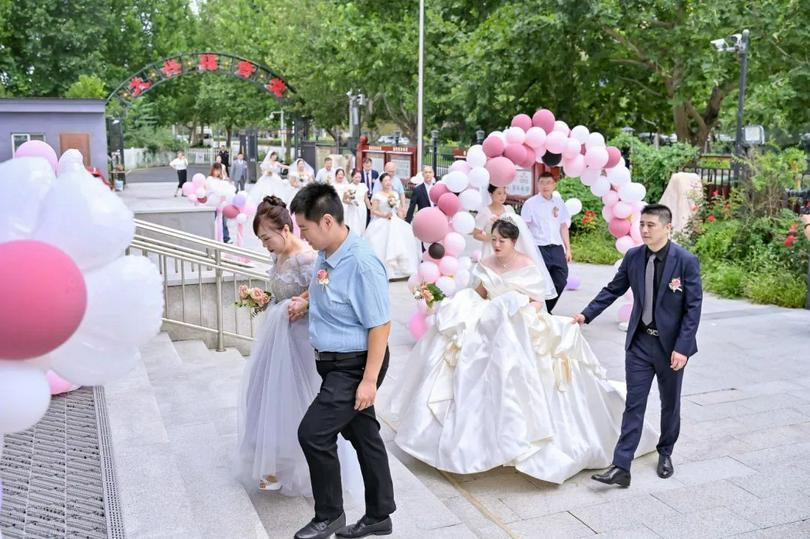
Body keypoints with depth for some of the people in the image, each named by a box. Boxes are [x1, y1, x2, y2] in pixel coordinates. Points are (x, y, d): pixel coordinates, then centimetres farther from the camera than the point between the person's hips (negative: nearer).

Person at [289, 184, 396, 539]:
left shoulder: (362, 264, -26)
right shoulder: (325, 253, 1)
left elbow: (381, 325, -24)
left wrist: (369, 380, -23)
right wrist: (305, 301, 7)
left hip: (354, 366, -9)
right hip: (334, 362, 9)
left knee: (313, 432, -8)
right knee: (363, 435, 17)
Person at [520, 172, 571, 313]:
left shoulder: (559, 203, 12)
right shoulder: (530, 203, -1)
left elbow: (563, 227, 16)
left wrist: (568, 248, 13)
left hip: (557, 248, 5)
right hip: (539, 248, -4)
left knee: (561, 281, 4)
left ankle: (547, 310, 23)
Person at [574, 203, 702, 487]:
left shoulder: (686, 261, -14)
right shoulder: (633, 257, -3)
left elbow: (694, 307, -13)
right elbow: (613, 289, 9)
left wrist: (682, 347, -17)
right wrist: (586, 314, 0)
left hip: (671, 344, -2)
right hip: (640, 341, 2)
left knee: (670, 403, 16)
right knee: (634, 404, 0)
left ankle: (665, 453, 38)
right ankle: (621, 467, 0)